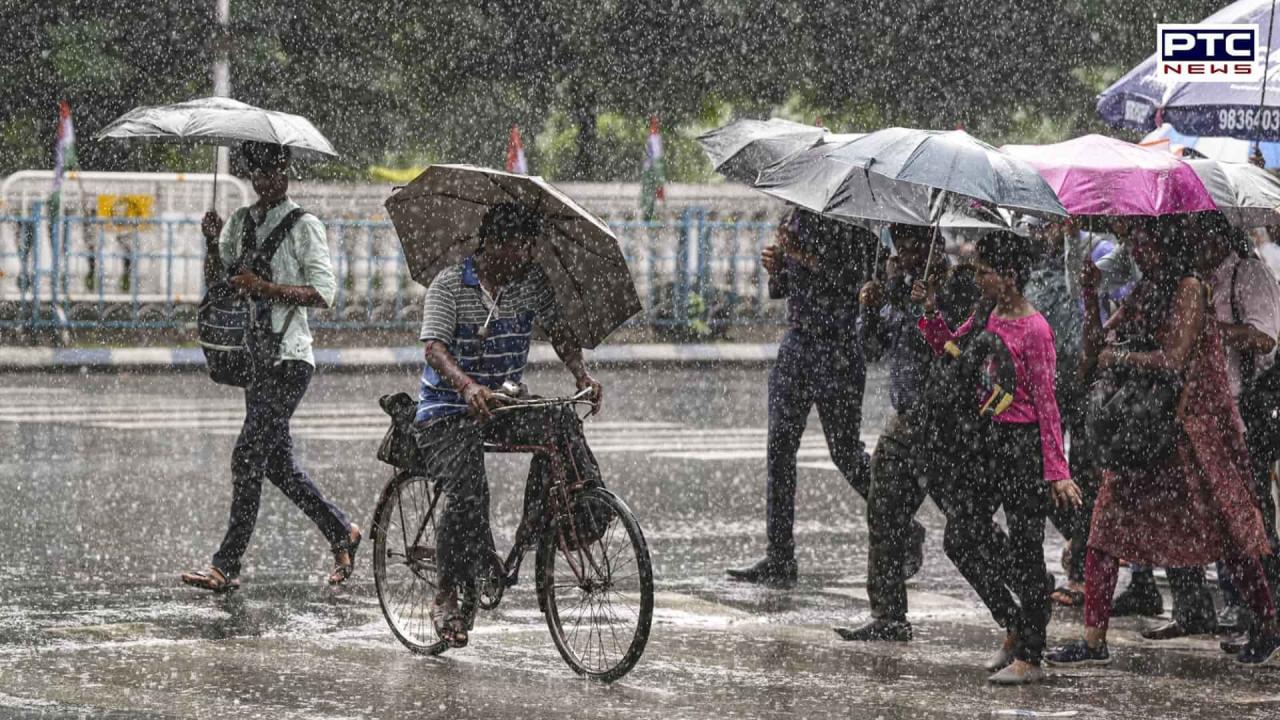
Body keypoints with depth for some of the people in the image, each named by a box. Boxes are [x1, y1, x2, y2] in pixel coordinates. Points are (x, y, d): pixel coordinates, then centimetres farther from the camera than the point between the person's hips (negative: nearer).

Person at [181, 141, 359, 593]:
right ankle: (341, 533, 27)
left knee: (248, 456, -14)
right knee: (277, 464, 10)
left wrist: (265, 287, -19)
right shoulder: (240, 222, 14)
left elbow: (324, 293, -11)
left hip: (289, 357, -7)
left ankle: (226, 566, -13)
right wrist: (213, 244, -8)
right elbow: (216, 282, 9)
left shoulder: (304, 226, -5)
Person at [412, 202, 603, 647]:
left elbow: (558, 331, -1)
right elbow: (435, 347, -24)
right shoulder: (450, 284, -13)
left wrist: (582, 374, -23)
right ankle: (446, 596, -10)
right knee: (467, 493, -24)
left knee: (559, 420, -25)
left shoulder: (532, 283, 3)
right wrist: (468, 386, -44)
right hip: (447, 410, -5)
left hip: (505, 403, 5)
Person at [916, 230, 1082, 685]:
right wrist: (932, 312, 5)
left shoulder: (1034, 330, -15)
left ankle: (1028, 657, 7)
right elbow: (948, 350, 23)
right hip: (985, 440, 8)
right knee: (961, 538, 7)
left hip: (1022, 443, -8)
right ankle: (1014, 626, 25)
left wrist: (1057, 470, -17)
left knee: (1023, 549, -1)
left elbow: (1045, 403, -15)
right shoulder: (986, 316, 8)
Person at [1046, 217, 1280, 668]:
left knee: (1224, 529, -1)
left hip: (1194, 424, -8)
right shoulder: (1143, 294, 12)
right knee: (1106, 526, 1)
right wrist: (1090, 297, 2)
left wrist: (1119, 356, -8)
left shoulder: (1189, 290, -11)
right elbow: (1096, 350, 13)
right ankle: (1094, 641, 1)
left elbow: (1173, 359, -20)